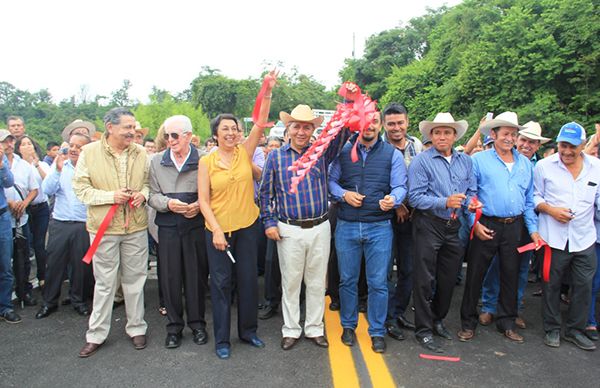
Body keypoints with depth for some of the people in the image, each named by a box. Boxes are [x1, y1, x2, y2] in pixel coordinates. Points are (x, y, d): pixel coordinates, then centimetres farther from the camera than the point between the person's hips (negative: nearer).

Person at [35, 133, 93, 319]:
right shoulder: (59, 165, 6)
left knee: (81, 265, 8)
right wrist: (57, 170, -15)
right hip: (59, 224, 2)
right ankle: (49, 301, 25)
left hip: (84, 225, -2)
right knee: (54, 263, 9)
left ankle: (79, 300, 26)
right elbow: (47, 190, -5)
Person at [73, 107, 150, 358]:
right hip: (103, 227, -2)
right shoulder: (89, 152, -6)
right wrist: (110, 196, -17)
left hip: (136, 226, 2)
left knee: (135, 279, 12)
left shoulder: (141, 153, 1)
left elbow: (149, 181, 13)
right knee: (105, 282, 7)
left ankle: (136, 328, 28)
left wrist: (143, 193, -9)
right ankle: (96, 334, 24)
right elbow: (80, 187, -5)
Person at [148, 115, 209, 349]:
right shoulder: (157, 162, 8)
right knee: (170, 276, 6)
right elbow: (152, 195, 6)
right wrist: (168, 203, -12)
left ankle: (197, 323, 23)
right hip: (168, 226, 2)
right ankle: (174, 326, 22)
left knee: (197, 275, 5)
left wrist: (199, 205, -15)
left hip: (196, 225, -2)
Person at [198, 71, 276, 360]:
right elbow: (203, 200, -7)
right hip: (218, 229, -2)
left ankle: (248, 330, 30)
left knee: (248, 280, 12)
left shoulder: (245, 152, 1)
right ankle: (222, 339, 21)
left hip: (247, 226, 2)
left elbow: (260, 123, -9)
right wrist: (216, 230, -14)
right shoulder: (206, 161, -4)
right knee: (221, 282, 7)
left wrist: (267, 91, -18)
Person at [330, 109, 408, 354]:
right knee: (347, 280, 12)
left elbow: (400, 187, -2)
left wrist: (392, 199, -24)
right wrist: (343, 194, -11)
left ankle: (377, 332, 22)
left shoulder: (392, 154, 4)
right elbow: (330, 181, 8)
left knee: (378, 283, 5)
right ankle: (348, 326, 31)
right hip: (346, 226, 1)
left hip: (380, 227, -1)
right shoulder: (343, 151, 7)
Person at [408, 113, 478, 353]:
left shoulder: (465, 161, 9)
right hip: (428, 225, -5)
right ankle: (423, 330, 15)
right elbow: (415, 197, -15)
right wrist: (445, 202, -24)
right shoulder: (421, 160, -9)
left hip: (453, 226, 6)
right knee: (425, 279, 2)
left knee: (448, 278, 16)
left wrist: (471, 202, -9)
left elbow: (471, 191, 14)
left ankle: (438, 320, 36)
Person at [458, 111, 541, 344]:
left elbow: (529, 200, 14)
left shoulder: (525, 164, 12)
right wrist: (474, 223, -13)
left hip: (514, 227, 4)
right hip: (486, 226, -4)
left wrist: (533, 229, 7)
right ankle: (468, 323, 16)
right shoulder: (478, 160, -2)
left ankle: (507, 323, 28)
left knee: (511, 275, 12)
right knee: (475, 274, 2)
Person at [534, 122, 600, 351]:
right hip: (553, 238, -2)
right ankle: (552, 329, 25)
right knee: (551, 285, 8)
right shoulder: (544, 166, -3)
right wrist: (551, 209, -14)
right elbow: (535, 196, 2)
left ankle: (575, 330, 27)